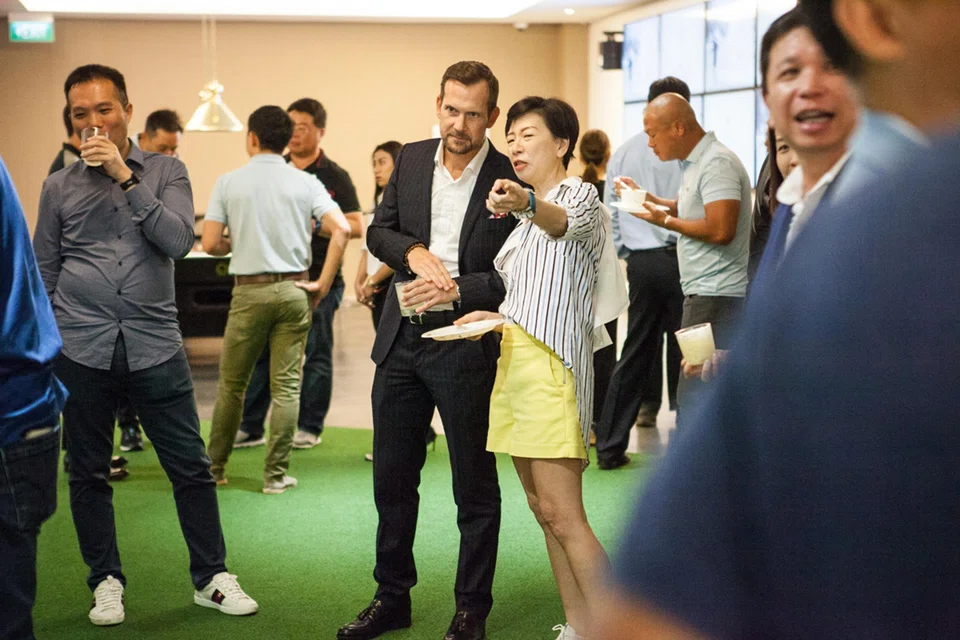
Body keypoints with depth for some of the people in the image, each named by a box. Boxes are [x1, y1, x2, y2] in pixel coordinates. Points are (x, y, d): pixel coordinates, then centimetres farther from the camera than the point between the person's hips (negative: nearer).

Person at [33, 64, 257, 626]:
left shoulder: (166, 171, 5)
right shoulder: (59, 186, 8)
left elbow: (179, 241, -10)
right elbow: (43, 274, 13)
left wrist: (126, 178, -13)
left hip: (154, 343, -1)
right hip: (81, 347, 1)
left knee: (191, 466, 3)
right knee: (89, 473, 8)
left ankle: (211, 578, 16)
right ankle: (106, 581, 22)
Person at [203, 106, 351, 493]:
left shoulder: (229, 182, 0)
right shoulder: (305, 183, 2)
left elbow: (210, 244, -4)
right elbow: (341, 230, -10)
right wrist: (323, 283, -4)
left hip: (249, 291, -1)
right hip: (293, 290, 1)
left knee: (231, 383, 13)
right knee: (286, 386, 5)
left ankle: (215, 467, 22)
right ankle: (276, 475, 7)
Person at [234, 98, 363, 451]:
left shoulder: (334, 177, -2)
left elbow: (356, 226, -8)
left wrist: (317, 226, -20)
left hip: (318, 279, -4)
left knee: (316, 354, 4)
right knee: (261, 352, 5)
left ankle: (309, 427, 13)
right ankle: (250, 426, 12)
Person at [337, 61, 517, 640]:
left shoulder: (509, 179, -10)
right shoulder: (411, 161, 6)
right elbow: (378, 230, 11)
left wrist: (457, 289, -20)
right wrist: (414, 251, -9)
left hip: (466, 348, -5)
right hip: (402, 338, 5)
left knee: (475, 484, 7)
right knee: (392, 478, 14)